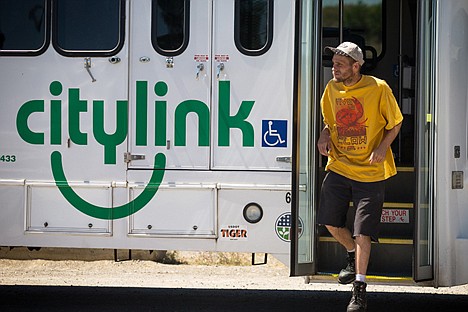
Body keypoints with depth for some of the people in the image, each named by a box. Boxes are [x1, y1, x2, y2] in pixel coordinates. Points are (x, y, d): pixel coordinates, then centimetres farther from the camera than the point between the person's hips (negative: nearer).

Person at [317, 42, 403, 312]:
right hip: (339, 166, 5)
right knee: (330, 221, 10)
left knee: (362, 231, -8)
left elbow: (395, 124, -2)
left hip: (370, 172, -5)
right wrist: (325, 136, -4)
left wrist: (383, 147, -18)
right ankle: (354, 257, 40)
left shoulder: (378, 89, -12)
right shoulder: (332, 89, 2)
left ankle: (360, 290, -2)